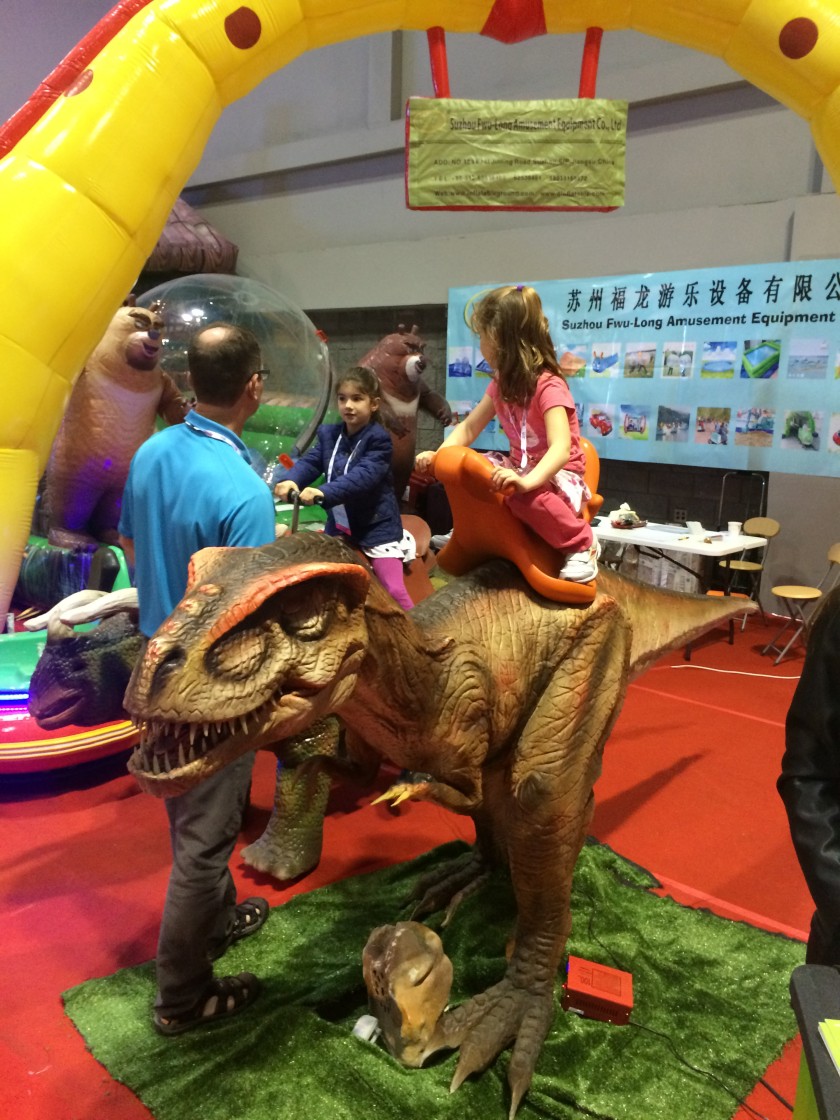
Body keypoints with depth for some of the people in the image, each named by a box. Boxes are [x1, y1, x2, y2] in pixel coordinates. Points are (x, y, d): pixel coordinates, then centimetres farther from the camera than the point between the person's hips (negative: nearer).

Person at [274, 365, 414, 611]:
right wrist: (291, 480, -34)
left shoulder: (378, 439, -16)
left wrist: (324, 492, -45)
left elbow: (363, 476, -31)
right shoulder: (328, 433, 3)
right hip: (339, 525, 6)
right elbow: (310, 461, -10)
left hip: (376, 527, -6)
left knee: (394, 590, -9)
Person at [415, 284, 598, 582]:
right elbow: (468, 428, 6)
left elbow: (561, 448, -35)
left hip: (557, 475, -8)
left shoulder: (548, 386, -23)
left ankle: (582, 545, -19)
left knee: (523, 496, -40)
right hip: (522, 468, 8)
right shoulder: (502, 384, 3)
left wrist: (527, 481, -52)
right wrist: (438, 456, -12)